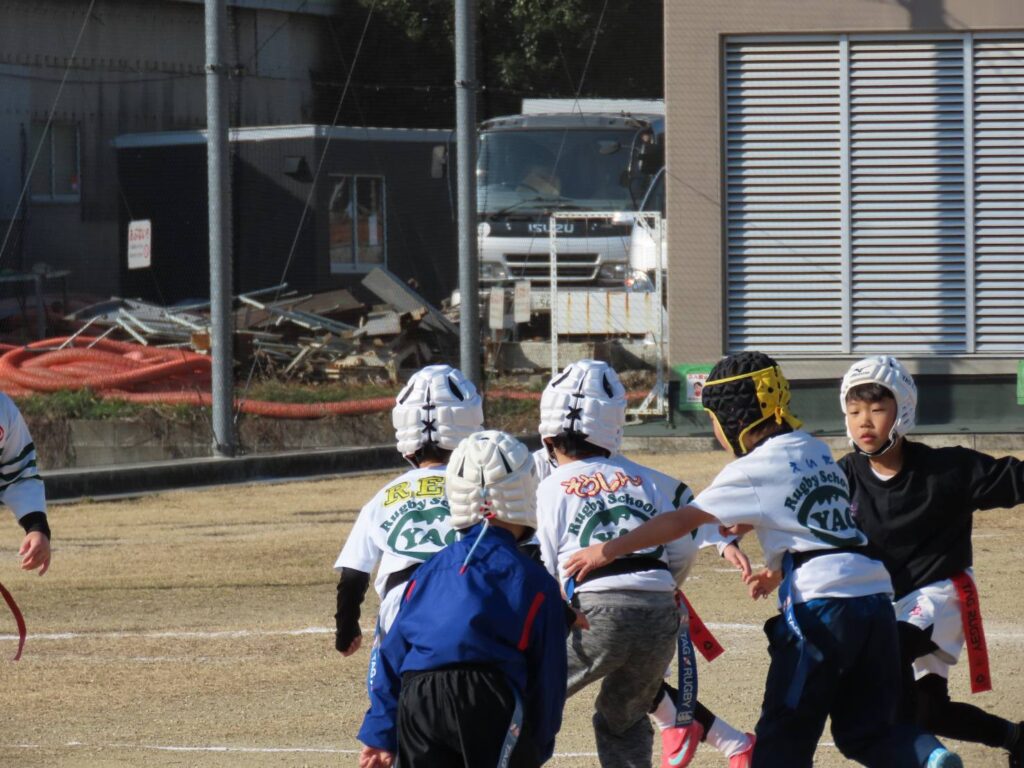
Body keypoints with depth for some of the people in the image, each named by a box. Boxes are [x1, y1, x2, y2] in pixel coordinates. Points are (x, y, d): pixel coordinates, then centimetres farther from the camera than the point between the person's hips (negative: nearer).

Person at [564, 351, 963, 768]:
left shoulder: (754, 469, -5)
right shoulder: (816, 452, 17)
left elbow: (682, 520, -6)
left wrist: (608, 550, 0)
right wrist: (779, 571, 30)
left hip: (823, 607, -7)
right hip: (874, 596, 7)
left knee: (784, 734, 1)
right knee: (866, 729, 11)